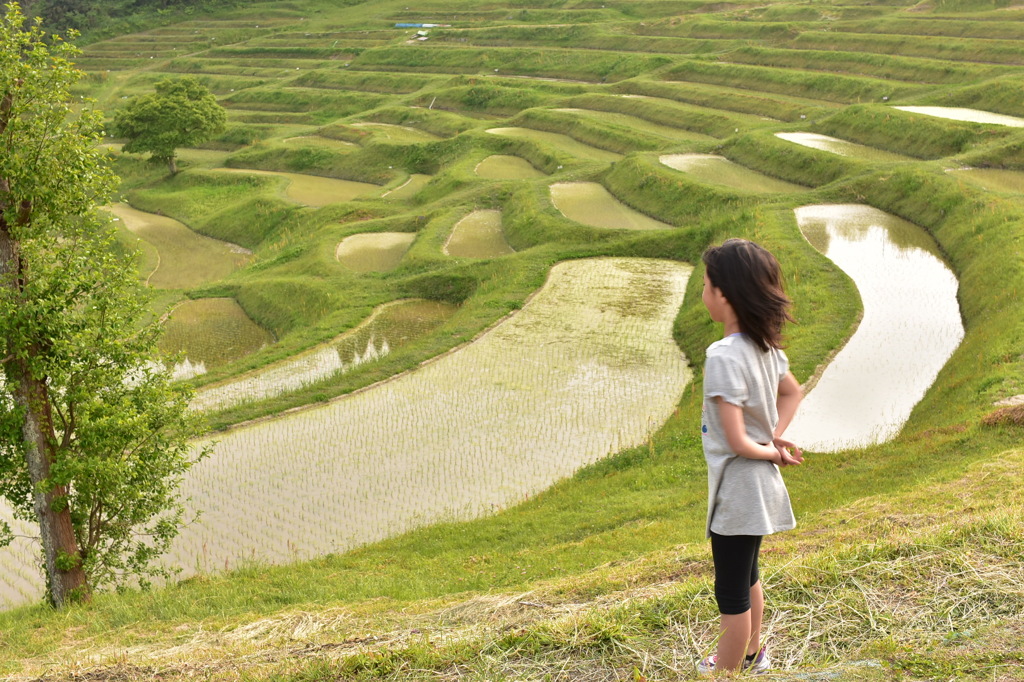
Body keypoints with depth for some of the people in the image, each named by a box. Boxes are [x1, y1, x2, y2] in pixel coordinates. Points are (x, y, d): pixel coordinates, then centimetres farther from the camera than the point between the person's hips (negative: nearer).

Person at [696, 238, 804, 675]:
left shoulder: (723, 356, -27)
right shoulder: (766, 345, -1)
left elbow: (737, 442, -26)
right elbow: (792, 394, 17)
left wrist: (772, 453, -8)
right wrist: (776, 439, 7)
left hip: (737, 491, -9)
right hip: (760, 488, 9)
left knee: (731, 592, 6)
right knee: (747, 576, 27)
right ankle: (750, 654, 45)